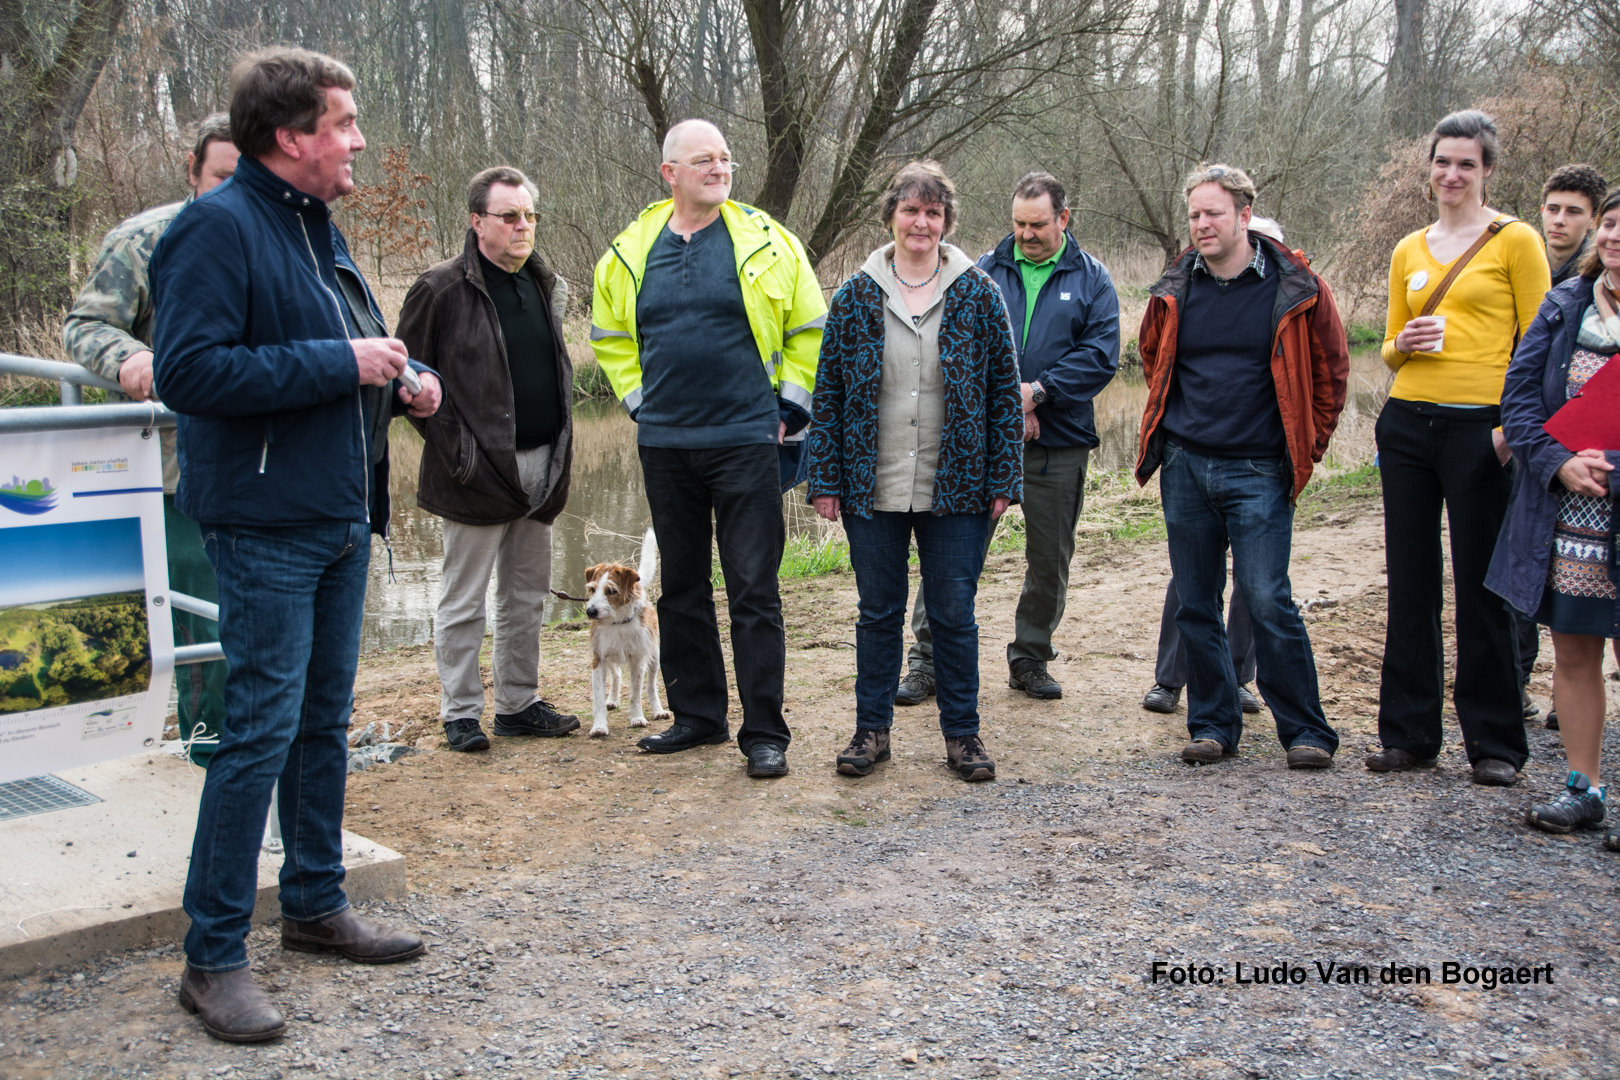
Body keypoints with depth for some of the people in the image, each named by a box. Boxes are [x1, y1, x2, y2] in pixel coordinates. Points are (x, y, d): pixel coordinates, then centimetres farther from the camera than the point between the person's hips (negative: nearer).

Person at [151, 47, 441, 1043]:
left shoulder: (319, 228, 16)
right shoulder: (218, 227, -13)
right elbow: (188, 370, -23)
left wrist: (399, 381, 7)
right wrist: (340, 364, -21)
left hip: (342, 518, 9)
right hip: (266, 523, -9)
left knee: (325, 721, 16)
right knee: (263, 729, -7)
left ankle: (317, 903, 31)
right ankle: (214, 958, 3)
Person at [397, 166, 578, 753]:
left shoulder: (545, 285, 11)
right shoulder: (443, 289, -10)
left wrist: (560, 445, 13)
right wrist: (450, 444, -12)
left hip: (539, 465, 7)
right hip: (479, 470, -7)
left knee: (527, 596, 14)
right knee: (463, 601, 2)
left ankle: (519, 703, 26)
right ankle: (460, 713, 12)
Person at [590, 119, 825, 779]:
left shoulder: (767, 243, -1)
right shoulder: (633, 250, 7)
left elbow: (809, 329, 6)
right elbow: (609, 336, 21)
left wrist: (789, 406, 1)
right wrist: (640, 400, 13)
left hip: (745, 441, -4)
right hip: (665, 445, 4)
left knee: (754, 589, -3)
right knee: (680, 587, 12)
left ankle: (765, 733, 4)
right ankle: (697, 715, 25)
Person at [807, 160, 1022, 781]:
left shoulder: (977, 294, 1)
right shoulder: (855, 297, 3)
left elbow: (1004, 389, 2)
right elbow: (828, 391, 4)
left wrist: (1003, 479, -2)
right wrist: (825, 480, 0)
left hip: (954, 489, -1)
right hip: (872, 490, 1)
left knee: (954, 613, 6)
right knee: (878, 612, 10)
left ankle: (962, 733, 19)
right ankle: (872, 730, 22)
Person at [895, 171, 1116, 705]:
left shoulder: (1091, 279, 5)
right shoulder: (984, 272, 6)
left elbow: (1101, 355, -5)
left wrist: (1037, 391, -15)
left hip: (1059, 445, 1)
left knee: (1049, 560, 10)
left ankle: (1030, 660, 26)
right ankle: (927, 659, 7)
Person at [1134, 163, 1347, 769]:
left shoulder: (1296, 289, -4)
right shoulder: (1176, 291, 6)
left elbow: (1330, 372, 7)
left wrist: (1306, 448, 6)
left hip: (1259, 470, -4)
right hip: (1185, 466, 4)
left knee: (1267, 600, -8)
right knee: (1195, 603, 7)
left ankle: (1305, 731, 4)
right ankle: (1213, 725, 19)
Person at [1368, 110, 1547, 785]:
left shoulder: (1515, 240, 0)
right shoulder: (1408, 251, 15)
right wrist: (1403, 345, -3)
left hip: (1480, 426, -5)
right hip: (1408, 422, 5)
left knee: (1480, 586, -1)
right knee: (1410, 583, 7)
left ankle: (1495, 743, 10)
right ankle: (1409, 734, 16)